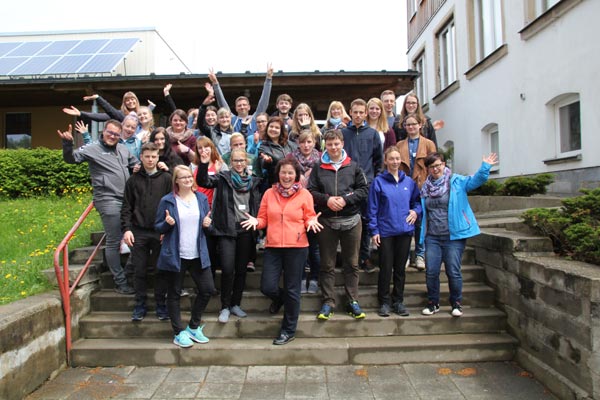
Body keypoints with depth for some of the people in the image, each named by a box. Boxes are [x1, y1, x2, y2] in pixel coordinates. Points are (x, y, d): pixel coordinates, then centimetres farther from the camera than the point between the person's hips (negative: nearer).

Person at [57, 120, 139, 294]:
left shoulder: (123, 149, 16)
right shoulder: (93, 149, -2)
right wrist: (67, 143, -29)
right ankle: (120, 282, 6)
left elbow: (136, 163, 29)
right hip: (108, 201, -7)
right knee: (113, 242, -2)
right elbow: (71, 158, -11)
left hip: (126, 200, 7)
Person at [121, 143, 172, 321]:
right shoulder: (133, 179, 8)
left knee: (161, 270, 6)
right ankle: (140, 305, 20)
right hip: (139, 232, 1)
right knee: (139, 270, 7)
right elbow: (127, 207, 7)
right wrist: (126, 229, -4)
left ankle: (161, 305, 18)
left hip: (160, 232, -1)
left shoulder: (166, 178, 3)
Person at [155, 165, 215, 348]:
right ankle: (179, 333, 23)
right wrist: (167, 223, -21)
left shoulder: (202, 198, 7)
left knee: (207, 289, 5)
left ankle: (193, 327, 25)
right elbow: (158, 227, 0)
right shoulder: (167, 201, -4)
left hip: (198, 255, 4)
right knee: (174, 294, 7)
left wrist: (208, 223, -6)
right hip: (175, 255, -3)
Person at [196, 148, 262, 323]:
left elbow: (257, 205, 12)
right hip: (227, 229, -3)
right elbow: (203, 181, -12)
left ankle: (236, 304, 24)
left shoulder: (253, 181, 11)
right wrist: (204, 164, -27)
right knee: (227, 269, -9)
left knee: (241, 269, 9)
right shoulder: (223, 177, 3)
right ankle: (225, 307, 8)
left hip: (246, 230, 3)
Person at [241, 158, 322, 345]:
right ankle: (279, 298, 37)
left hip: (297, 247, -2)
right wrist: (255, 221, -12)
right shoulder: (269, 193, 6)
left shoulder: (305, 194, 1)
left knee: (292, 290, 5)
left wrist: (312, 222, -18)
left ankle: (288, 330, 23)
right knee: (267, 287, -3)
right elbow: (263, 219, 9)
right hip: (273, 246, 2)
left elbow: (309, 218, 4)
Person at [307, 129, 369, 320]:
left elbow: (364, 189, 1)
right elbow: (310, 191, 2)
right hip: (327, 221, 0)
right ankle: (328, 302, 18)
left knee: (352, 264, 9)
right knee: (327, 265, 8)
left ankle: (352, 301, 21)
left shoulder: (353, 166, 4)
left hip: (351, 220, 0)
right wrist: (326, 199, -14)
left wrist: (345, 199, -12)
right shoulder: (318, 168, 4)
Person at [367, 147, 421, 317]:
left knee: (400, 268, 11)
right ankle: (384, 302, 17)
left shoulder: (409, 182, 7)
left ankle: (398, 300, 24)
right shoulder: (378, 182, -3)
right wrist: (374, 230, -9)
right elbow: (373, 209, -4)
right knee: (385, 268, 4)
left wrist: (416, 211, -6)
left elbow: (417, 201, 16)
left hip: (405, 231, 3)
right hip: (385, 231, -3)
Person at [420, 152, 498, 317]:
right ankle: (433, 303, 22)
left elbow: (476, 180, -17)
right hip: (432, 237, 4)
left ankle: (456, 304, 22)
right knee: (431, 272, 4)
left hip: (454, 237, -3)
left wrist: (485, 167, -34)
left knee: (453, 272, 3)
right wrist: (423, 235, 15)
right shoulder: (426, 187, 10)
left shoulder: (456, 181, -1)